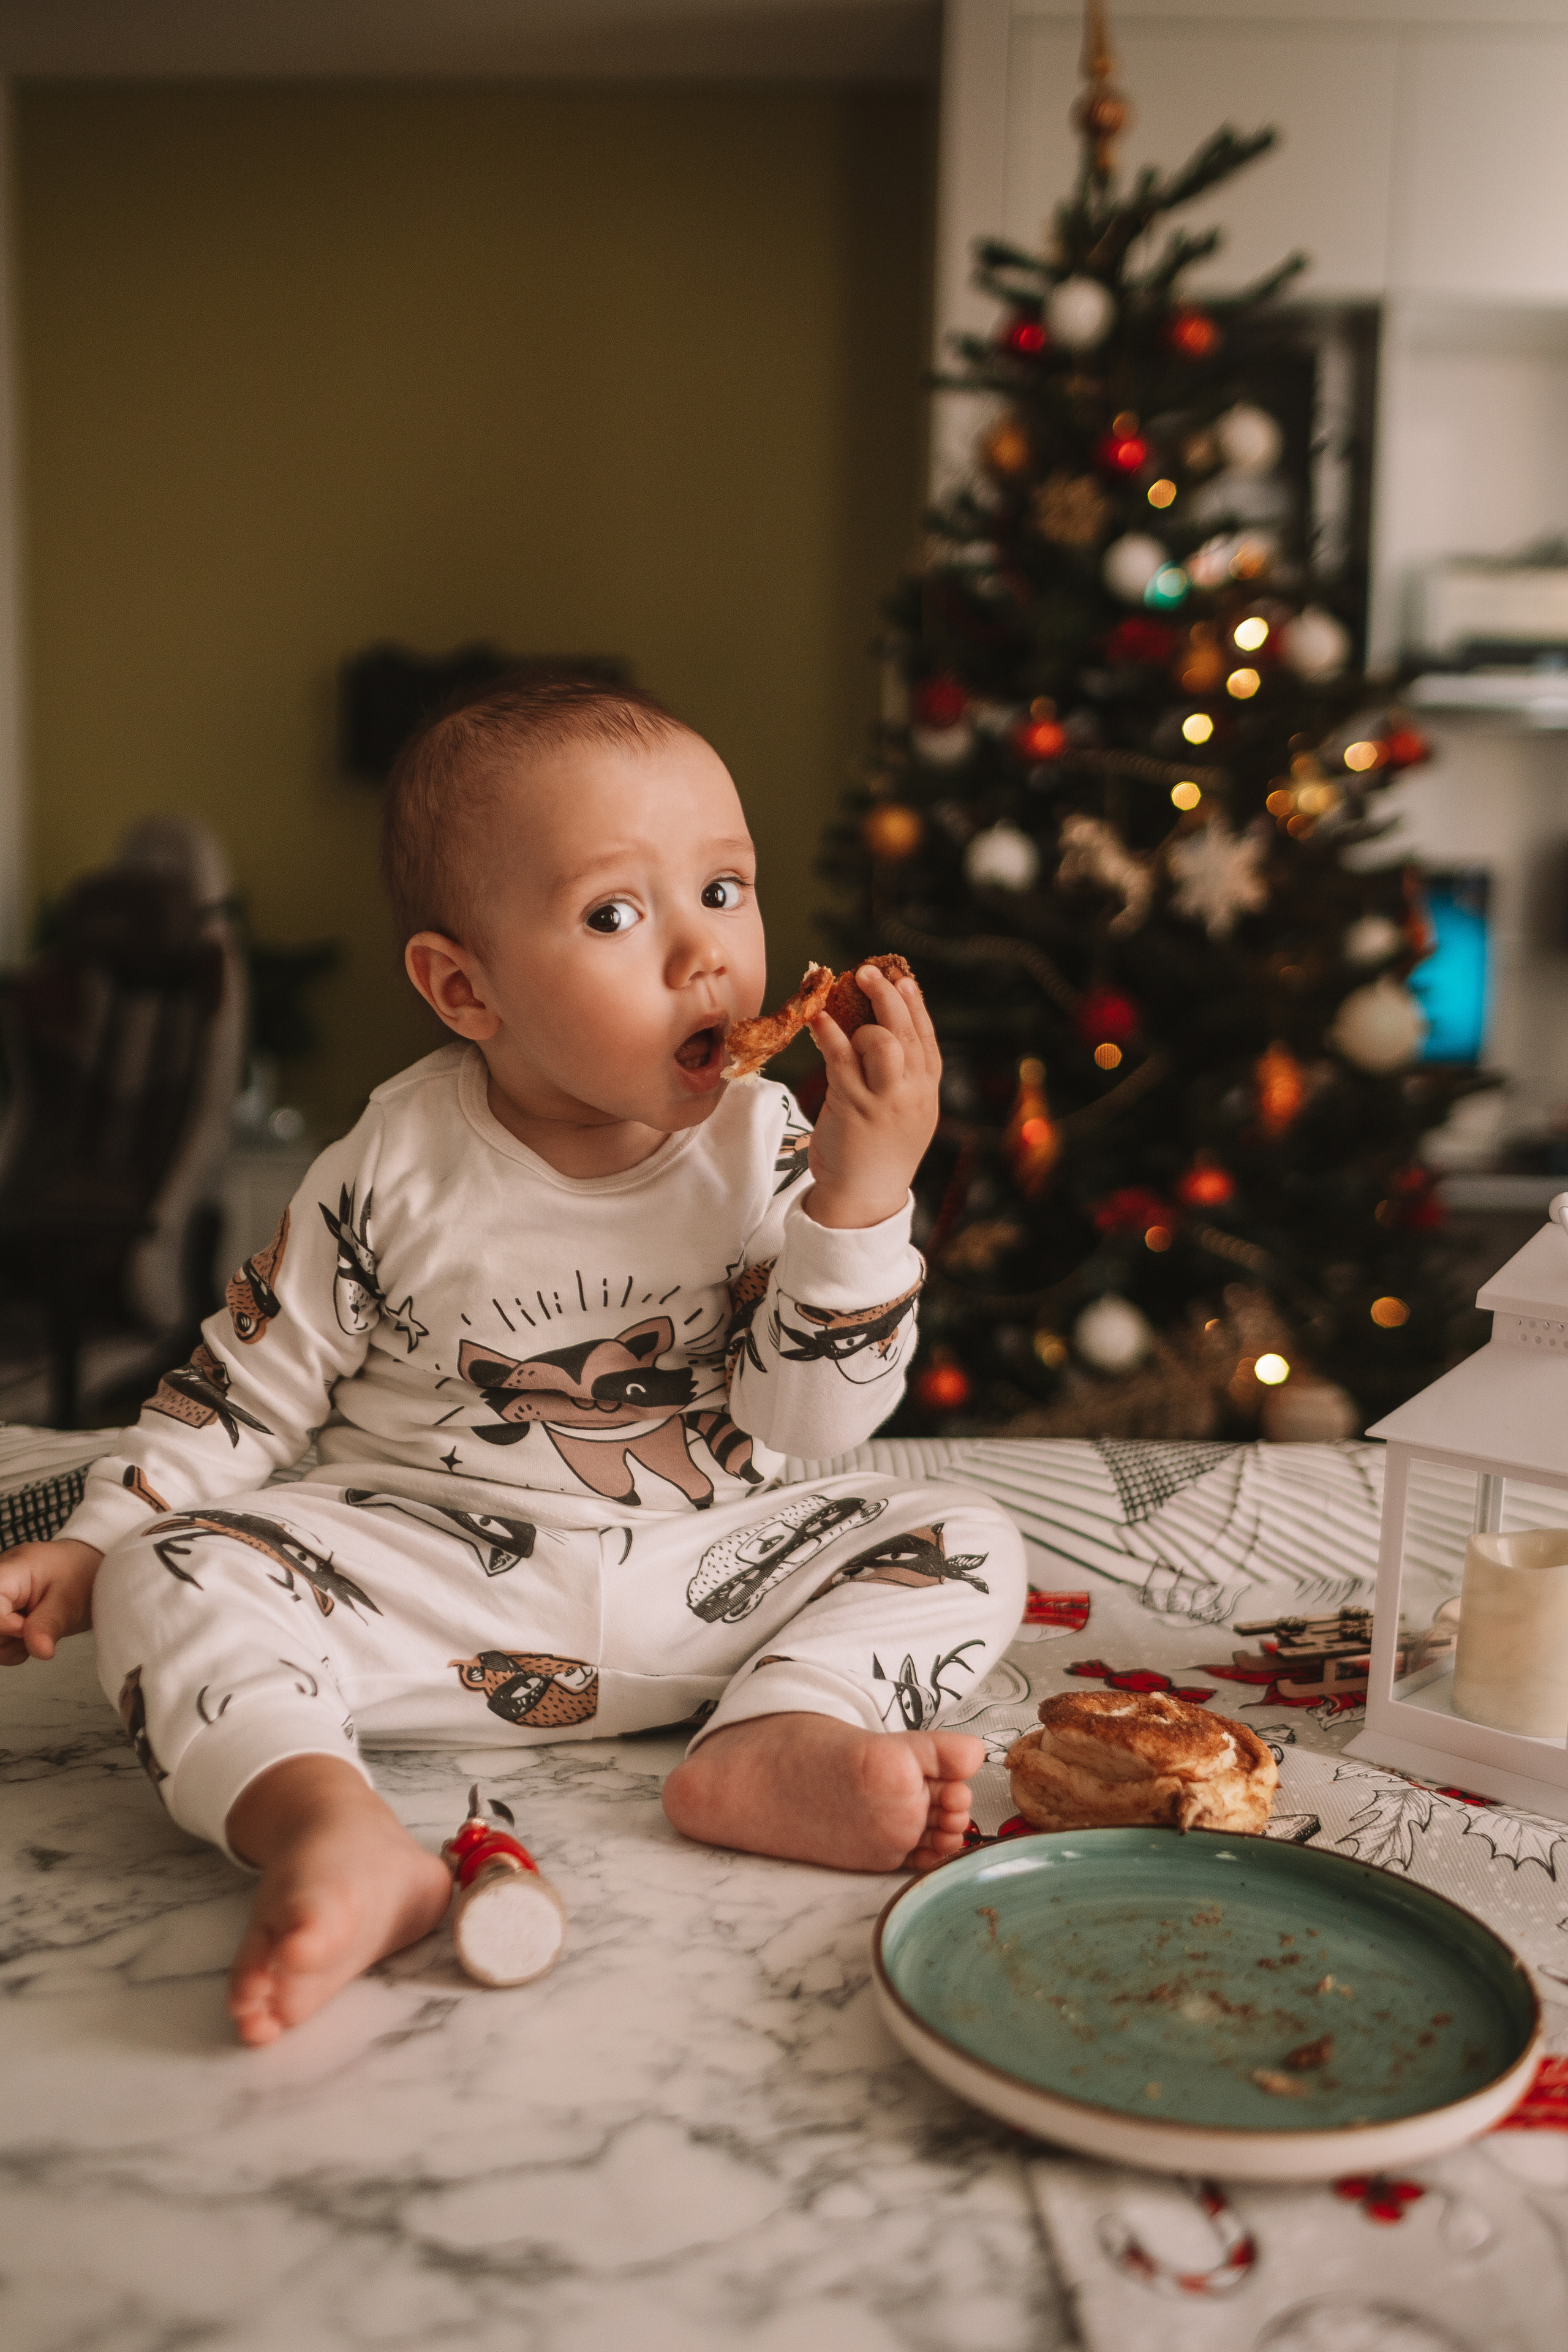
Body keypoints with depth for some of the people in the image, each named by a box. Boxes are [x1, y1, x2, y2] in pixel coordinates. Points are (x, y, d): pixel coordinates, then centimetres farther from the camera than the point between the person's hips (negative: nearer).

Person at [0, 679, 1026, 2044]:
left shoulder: (766, 1152, -5)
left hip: (698, 1585, 2)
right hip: (419, 1565, -1)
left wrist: (863, 1191, -21)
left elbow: (809, 1423, -10)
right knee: (172, 1572, -22)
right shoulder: (395, 1173, -7)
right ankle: (328, 1827, -41)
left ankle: (776, 1741, -33)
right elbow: (248, 1385, 4)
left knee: (961, 1546, -12)